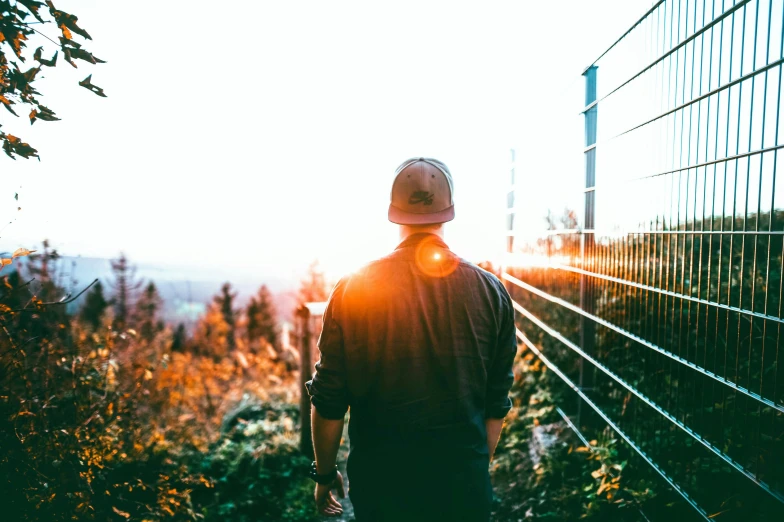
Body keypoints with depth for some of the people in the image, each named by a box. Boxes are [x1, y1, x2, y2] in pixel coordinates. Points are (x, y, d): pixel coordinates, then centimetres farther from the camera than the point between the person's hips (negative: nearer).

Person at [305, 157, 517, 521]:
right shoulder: (489, 291, -7)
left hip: (380, 481, 0)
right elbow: (497, 400, -1)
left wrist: (324, 473, 7)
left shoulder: (354, 289, -11)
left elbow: (328, 399, -7)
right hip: (463, 481, 1)